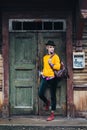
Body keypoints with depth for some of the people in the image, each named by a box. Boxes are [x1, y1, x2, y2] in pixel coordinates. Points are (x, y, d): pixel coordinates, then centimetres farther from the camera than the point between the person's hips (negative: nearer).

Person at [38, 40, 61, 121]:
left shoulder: (55, 56, -3)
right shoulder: (45, 57, 14)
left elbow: (58, 67, -14)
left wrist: (51, 63, -12)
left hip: (52, 78, -5)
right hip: (44, 78, 5)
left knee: (53, 96, 1)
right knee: (40, 94, -5)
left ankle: (52, 114, 8)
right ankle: (47, 102, 30)